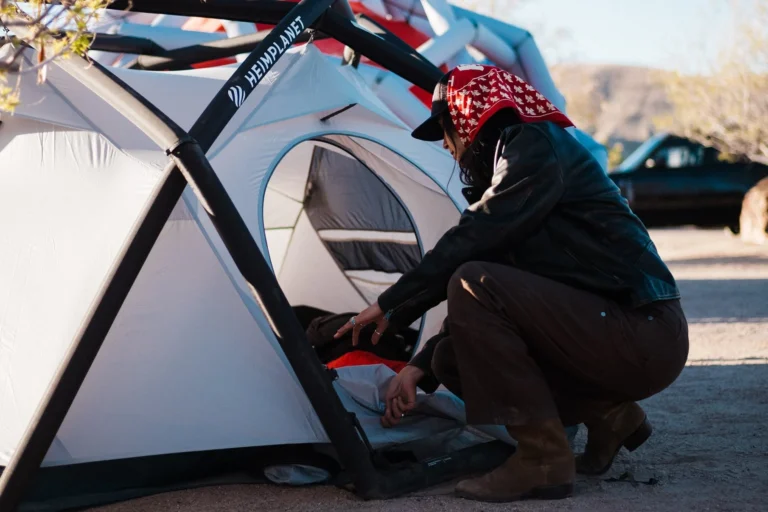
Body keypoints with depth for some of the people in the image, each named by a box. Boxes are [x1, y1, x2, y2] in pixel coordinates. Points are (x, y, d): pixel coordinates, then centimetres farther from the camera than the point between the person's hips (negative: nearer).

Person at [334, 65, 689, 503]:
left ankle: (542, 459, -17)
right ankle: (607, 414, 11)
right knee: (452, 357, 6)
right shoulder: (515, 156, 19)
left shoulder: (538, 145, -10)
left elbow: (469, 241, -18)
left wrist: (392, 306, -8)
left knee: (473, 285, -21)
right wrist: (420, 367, 16)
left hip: (643, 338, -10)